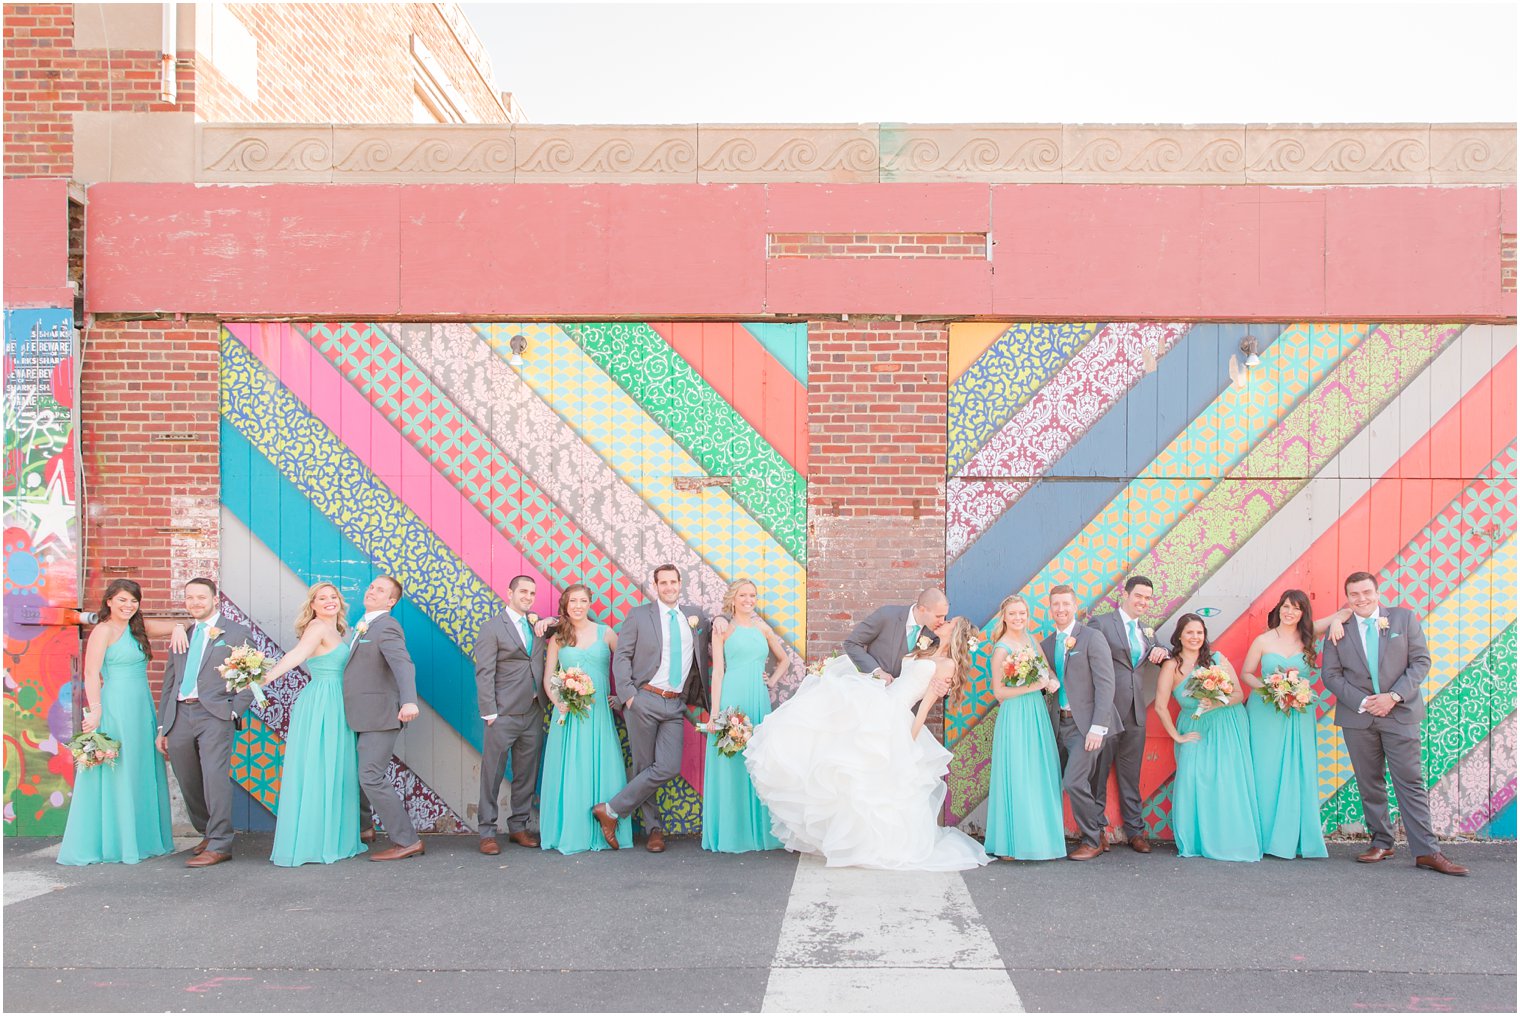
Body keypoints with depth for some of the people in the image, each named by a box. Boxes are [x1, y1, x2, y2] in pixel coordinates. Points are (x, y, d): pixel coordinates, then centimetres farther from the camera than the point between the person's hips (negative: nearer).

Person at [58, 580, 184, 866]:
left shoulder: (138, 627, 13)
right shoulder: (104, 630, -8)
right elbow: (91, 674, -14)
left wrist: (178, 628, -4)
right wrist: (95, 711, -21)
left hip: (141, 708, 8)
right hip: (115, 709, -8)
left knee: (141, 774, 11)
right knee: (114, 775, -2)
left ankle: (139, 839, 19)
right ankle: (112, 843, 7)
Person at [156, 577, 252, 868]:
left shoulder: (236, 633, 5)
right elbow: (169, 683, 21)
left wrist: (235, 711, -9)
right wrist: (162, 727, 17)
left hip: (214, 713, -5)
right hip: (179, 715, 5)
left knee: (215, 776, -15)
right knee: (188, 784, 10)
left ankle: (219, 845, -9)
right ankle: (207, 834, 29)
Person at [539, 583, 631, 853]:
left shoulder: (605, 633, 5)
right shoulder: (558, 638, 7)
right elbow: (548, 679, 7)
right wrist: (558, 702, -10)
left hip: (599, 712, 0)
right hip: (567, 713, 0)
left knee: (601, 770, -1)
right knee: (568, 772, 0)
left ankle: (605, 832, 6)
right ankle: (570, 833, 9)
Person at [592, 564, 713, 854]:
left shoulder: (696, 614, 12)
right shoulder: (638, 615, 3)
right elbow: (621, 656, 0)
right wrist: (628, 695, -11)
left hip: (675, 705, 3)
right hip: (644, 701, -3)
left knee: (669, 768, -8)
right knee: (644, 767, 2)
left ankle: (611, 809, 5)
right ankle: (654, 828, 18)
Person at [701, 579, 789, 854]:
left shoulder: (762, 628, 16)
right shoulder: (723, 628, 5)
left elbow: (782, 659, 30)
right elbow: (718, 671, -1)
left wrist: (773, 681, 13)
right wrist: (716, 712, -7)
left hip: (759, 700, 4)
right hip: (731, 699, -4)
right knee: (730, 765, -1)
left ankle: (759, 831, 15)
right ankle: (730, 834, 8)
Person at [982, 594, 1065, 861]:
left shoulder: (1031, 640, 9)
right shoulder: (1002, 649, -11)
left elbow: (1047, 668, 16)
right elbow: (999, 692, -13)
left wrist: (1052, 681, -6)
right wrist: (1033, 686, -18)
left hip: (1037, 714, 7)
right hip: (1015, 717, -7)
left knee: (1041, 777, 9)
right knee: (1018, 777, -3)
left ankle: (1038, 836, 19)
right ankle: (1013, 842, 7)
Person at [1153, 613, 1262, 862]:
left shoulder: (1217, 660, 0)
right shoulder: (1172, 666, -5)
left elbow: (1239, 695, -2)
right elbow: (1160, 706, -8)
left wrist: (1217, 703, -20)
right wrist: (1177, 737, -6)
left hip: (1227, 729, 1)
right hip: (1196, 731, -1)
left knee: (1229, 784, -4)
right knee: (1193, 782, -10)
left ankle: (1231, 840, 9)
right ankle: (1197, 841, 4)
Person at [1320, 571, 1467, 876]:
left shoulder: (1404, 618, 2)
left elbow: (1421, 661, 0)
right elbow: (1331, 674, 2)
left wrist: (1394, 696, -12)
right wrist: (1363, 701, -11)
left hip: (1400, 712, -1)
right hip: (1357, 715, 1)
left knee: (1410, 782, -2)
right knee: (1369, 784, 7)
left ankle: (1426, 851, 2)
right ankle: (1381, 843, 17)